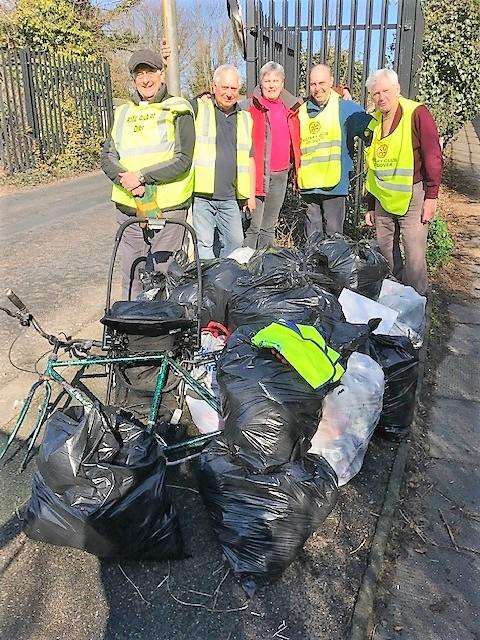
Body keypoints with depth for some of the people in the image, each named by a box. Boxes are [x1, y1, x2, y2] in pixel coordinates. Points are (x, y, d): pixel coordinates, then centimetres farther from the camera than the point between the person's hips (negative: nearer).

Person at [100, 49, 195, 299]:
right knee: (131, 274, 11)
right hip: (128, 207, 5)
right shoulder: (123, 113, 16)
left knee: (163, 274, -2)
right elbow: (107, 156, 8)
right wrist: (125, 179, -12)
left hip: (167, 206, -5)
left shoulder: (178, 110, 1)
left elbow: (182, 160, -10)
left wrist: (142, 176, -14)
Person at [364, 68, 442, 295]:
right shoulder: (374, 123, 12)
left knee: (414, 255, -7)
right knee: (384, 250, 11)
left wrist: (431, 197, -13)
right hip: (383, 198, 6)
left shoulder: (417, 114, -7)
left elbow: (433, 157, -9)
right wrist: (370, 206, 16)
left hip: (412, 196, -6)